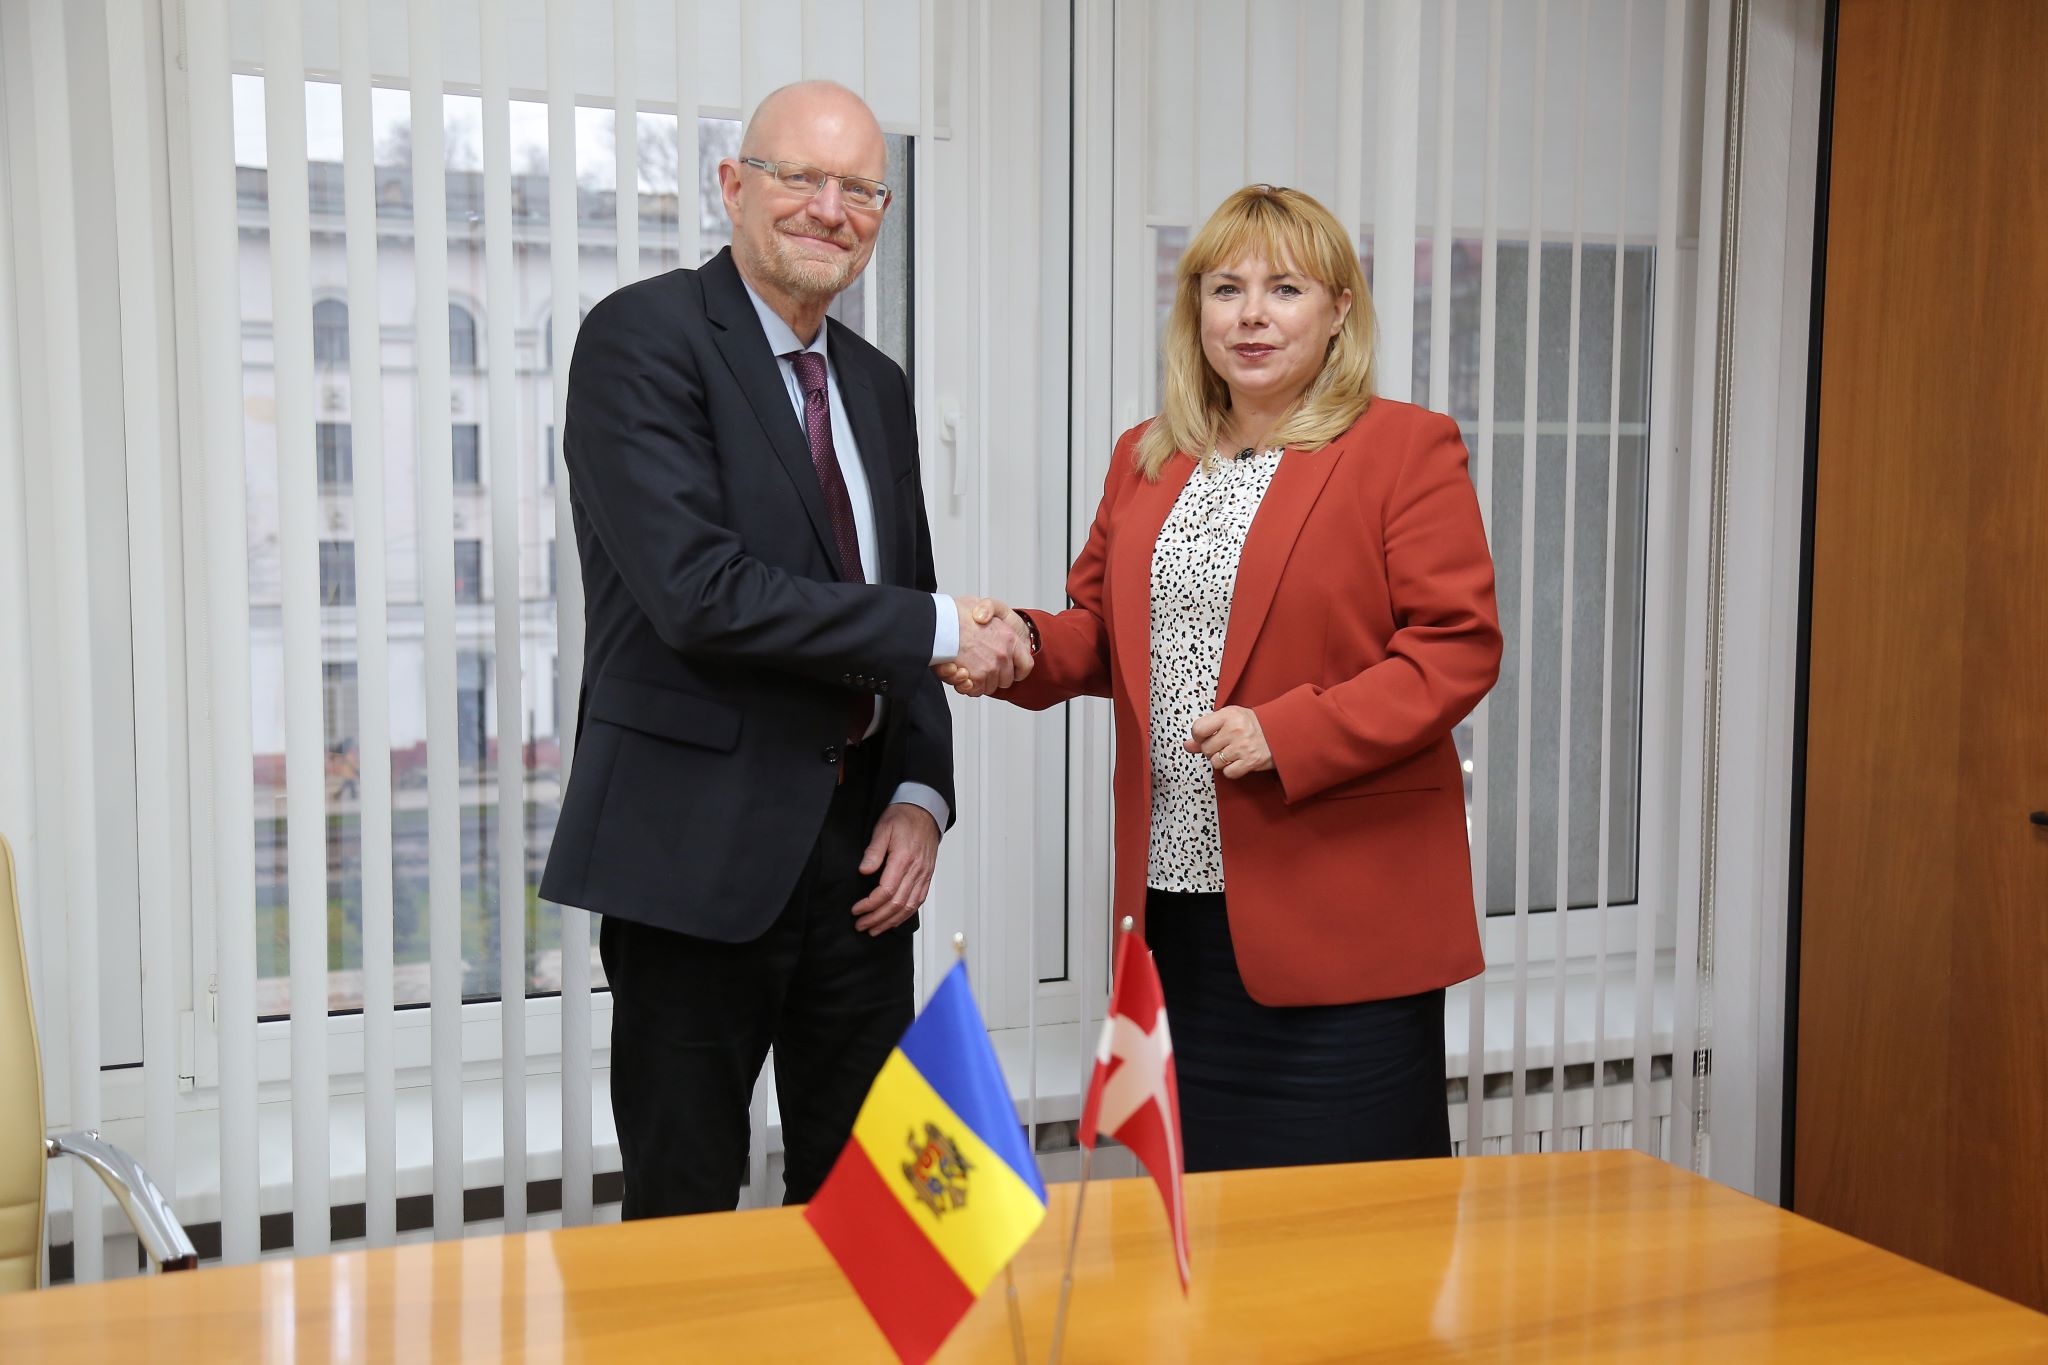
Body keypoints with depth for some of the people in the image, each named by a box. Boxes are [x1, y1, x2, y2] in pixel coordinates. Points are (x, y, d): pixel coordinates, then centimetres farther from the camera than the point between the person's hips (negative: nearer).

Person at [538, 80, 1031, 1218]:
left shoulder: (877, 386, 15)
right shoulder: (642, 337, -8)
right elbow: (698, 591, -21)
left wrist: (920, 795, 2)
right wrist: (934, 629, -16)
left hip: (858, 850, 7)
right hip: (697, 849, -6)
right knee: (684, 1218, 6)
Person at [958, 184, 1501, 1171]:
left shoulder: (1407, 448, -2)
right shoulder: (1145, 458, 15)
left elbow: (1459, 646, -8)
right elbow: (1099, 628, 19)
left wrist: (1289, 733, -18)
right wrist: (1018, 648, -3)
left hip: (1340, 910, -5)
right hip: (1176, 899, 5)